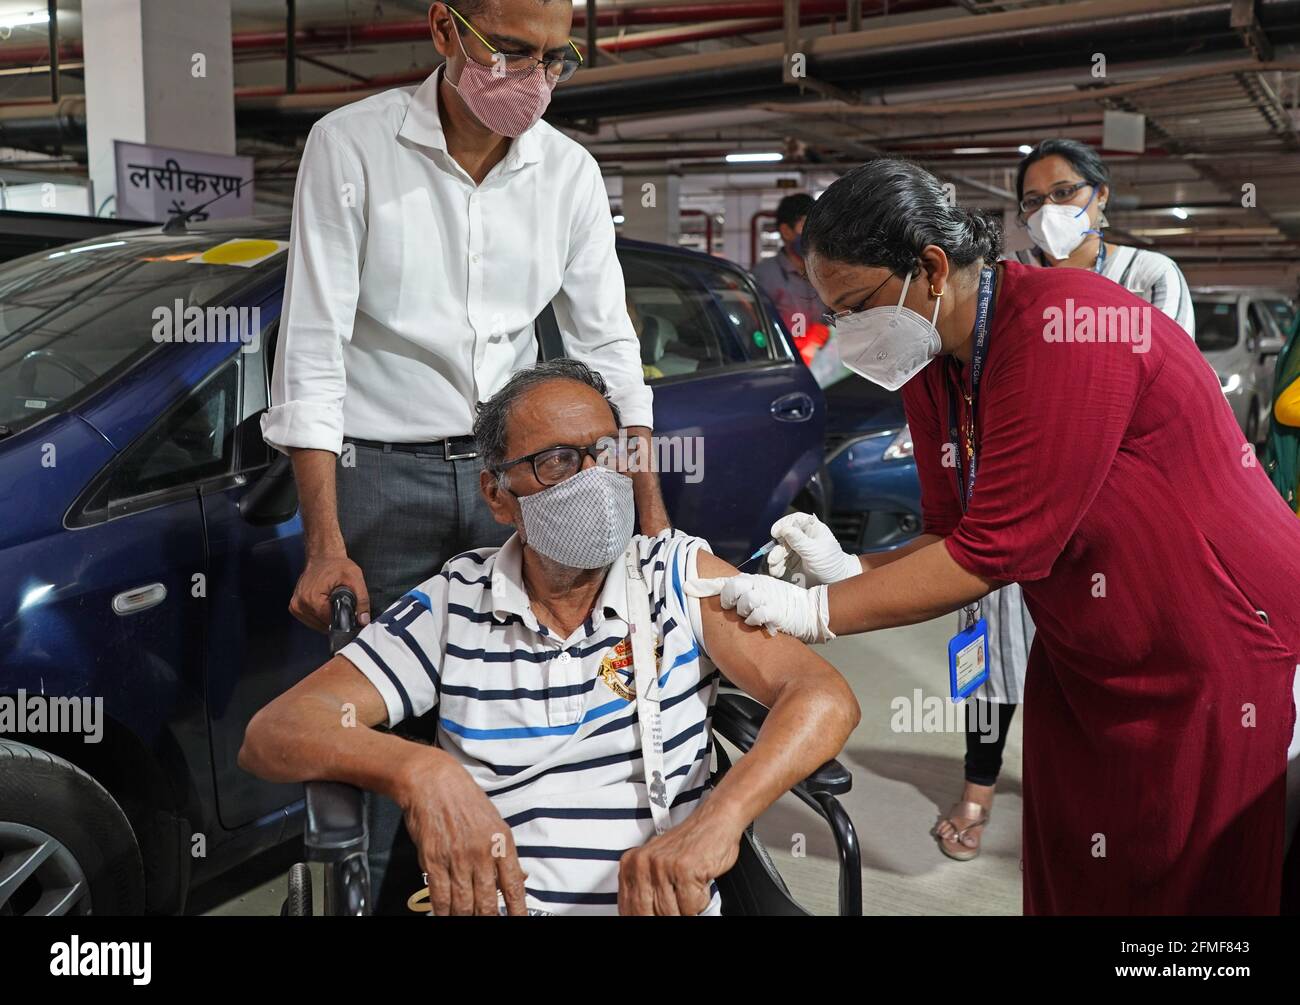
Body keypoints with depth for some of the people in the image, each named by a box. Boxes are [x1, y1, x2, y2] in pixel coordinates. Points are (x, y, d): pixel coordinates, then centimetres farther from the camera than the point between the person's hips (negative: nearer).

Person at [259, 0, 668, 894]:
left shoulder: (569, 172, 1)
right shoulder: (352, 146, -10)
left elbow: (607, 346, 5)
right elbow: (312, 350, -11)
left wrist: (654, 519, 1)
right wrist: (326, 545, -15)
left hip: (508, 468, 3)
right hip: (380, 476, -3)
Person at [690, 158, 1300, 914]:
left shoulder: (1068, 326, -25)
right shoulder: (929, 371, 0)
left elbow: (994, 552, -27)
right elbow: (954, 540, 4)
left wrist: (813, 611, -23)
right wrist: (846, 569, -14)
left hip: (1231, 658, -7)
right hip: (1085, 673, 7)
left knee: (1210, 889, 7)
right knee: (1075, 886, 14)